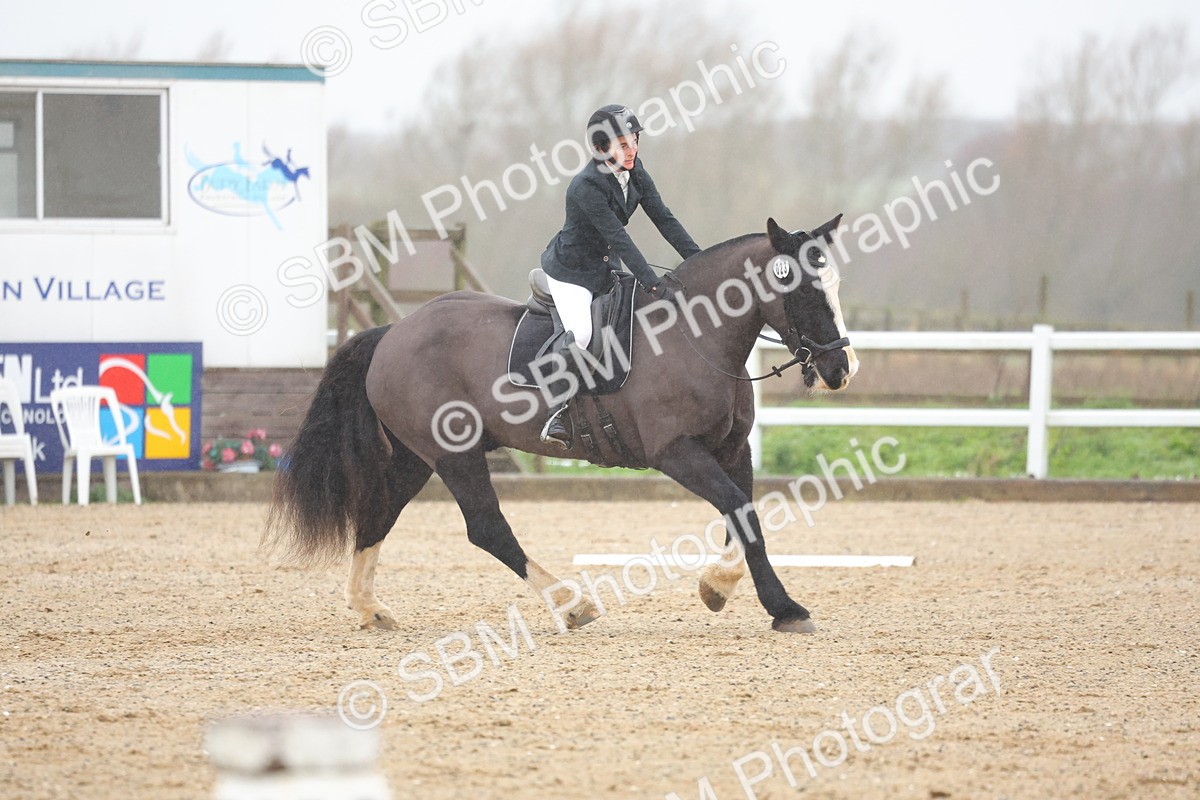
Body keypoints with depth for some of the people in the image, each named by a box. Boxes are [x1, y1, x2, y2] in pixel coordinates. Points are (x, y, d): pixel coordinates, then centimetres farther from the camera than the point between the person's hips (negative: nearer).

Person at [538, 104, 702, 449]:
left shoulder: (634, 171, -5)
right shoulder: (586, 187, -29)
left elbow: (663, 218, -3)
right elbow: (619, 239, -34)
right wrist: (653, 285, -39)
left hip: (606, 265, 8)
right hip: (571, 269, -8)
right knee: (581, 334, -26)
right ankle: (558, 411, -14)